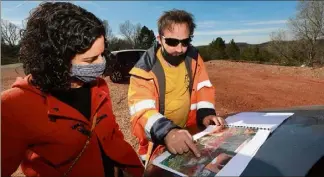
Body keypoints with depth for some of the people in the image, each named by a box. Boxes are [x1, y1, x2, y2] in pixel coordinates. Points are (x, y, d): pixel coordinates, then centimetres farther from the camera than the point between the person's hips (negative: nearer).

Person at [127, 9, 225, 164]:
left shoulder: (193, 57, -3)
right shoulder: (145, 68, -17)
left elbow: (203, 87, 4)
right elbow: (141, 110, -27)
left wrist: (206, 113, -15)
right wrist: (167, 132, -44)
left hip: (190, 134, 4)